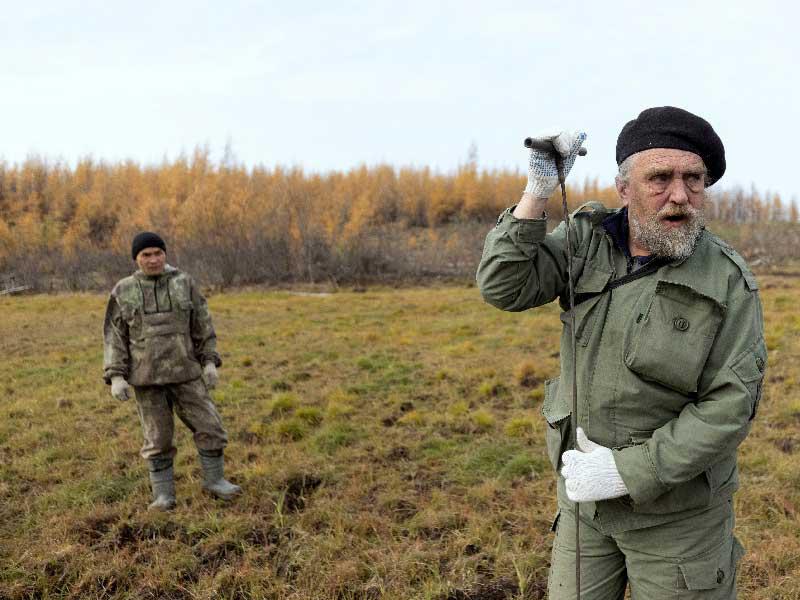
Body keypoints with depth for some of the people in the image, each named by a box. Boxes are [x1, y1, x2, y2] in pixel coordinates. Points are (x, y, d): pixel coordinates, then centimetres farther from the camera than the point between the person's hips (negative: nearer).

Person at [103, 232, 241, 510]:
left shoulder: (184, 283, 1)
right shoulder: (123, 291, 0)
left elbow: (202, 325, 4)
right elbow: (114, 336, 1)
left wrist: (209, 362, -1)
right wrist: (115, 376, -8)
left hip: (184, 371, 1)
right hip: (147, 376, -1)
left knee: (208, 425, 1)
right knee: (158, 436, 6)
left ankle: (214, 480, 19)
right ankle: (163, 493, 20)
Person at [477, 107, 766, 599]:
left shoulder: (729, 281, -16)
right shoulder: (587, 239, -5)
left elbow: (730, 405, -18)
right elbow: (505, 287, -15)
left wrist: (629, 472, -23)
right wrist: (539, 189, -24)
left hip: (675, 503, -3)